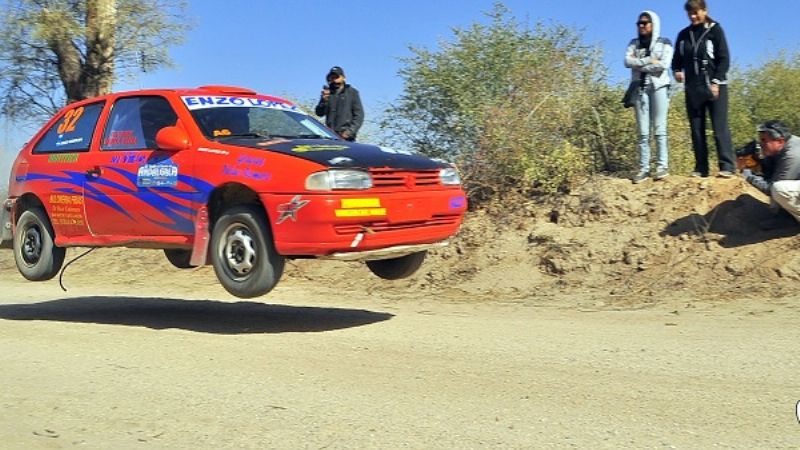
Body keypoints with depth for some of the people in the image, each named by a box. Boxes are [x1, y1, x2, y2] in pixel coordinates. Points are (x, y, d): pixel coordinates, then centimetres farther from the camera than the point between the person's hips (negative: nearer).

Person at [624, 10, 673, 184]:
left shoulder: (664, 43, 7)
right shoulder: (634, 44, 17)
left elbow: (664, 64, -9)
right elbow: (627, 61, -1)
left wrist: (638, 63, -4)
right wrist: (649, 60, -10)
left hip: (659, 87, -3)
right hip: (640, 88, 3)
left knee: (659, 129, -7)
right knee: (643, 131, -1)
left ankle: (662, 165, -6)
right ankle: (643, 168, -3)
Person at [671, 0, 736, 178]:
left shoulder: (715, 30, -1)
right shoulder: (684, 35, 10)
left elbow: (724, 59, -5)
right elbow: (677, 59, 17)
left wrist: (716, 82, -13)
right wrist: (677, 71, -6)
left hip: (714, 87, -4)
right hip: (693, 89, 5)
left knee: (720, 127, -8)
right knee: (696, 129, 4)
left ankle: (727, 166, -10)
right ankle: (701, 168, 8)